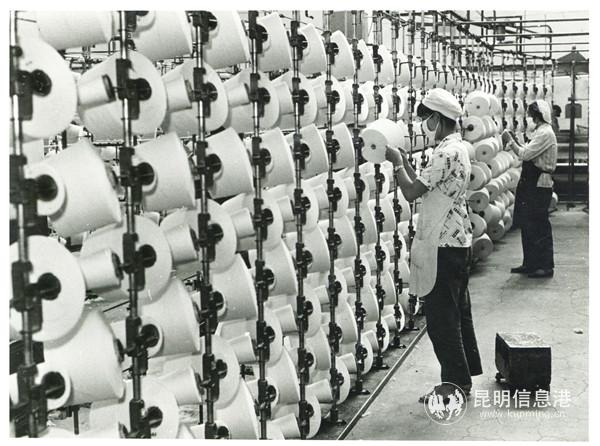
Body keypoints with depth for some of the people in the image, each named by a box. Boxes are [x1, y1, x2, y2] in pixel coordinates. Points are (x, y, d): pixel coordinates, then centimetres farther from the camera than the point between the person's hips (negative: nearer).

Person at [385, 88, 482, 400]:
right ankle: (464, 377, 28)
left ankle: (455, 384, 6)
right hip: (458, 242, 10)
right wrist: (403, 161, 9)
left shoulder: (446, 153, -19)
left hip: (442, 247, -10)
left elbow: (411, 192, -21)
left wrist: (397, 163, -7)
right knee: (458, 312, 17)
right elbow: (424, 187, 14)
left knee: (441, 318, -2)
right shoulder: (458, 148, 13)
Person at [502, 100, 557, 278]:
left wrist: (510, 141, -9)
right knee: (527, 225, 13)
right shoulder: (540, 132, 17)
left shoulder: (545, 133, -15)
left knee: (539, 227, -5)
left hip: (539, 186, -10)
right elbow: (527, 154, 14)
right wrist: (513, 142, 6)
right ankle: (530, 263, 21)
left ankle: (546, 266, 0)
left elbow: (525, 154, -21)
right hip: (531, 184, 10)